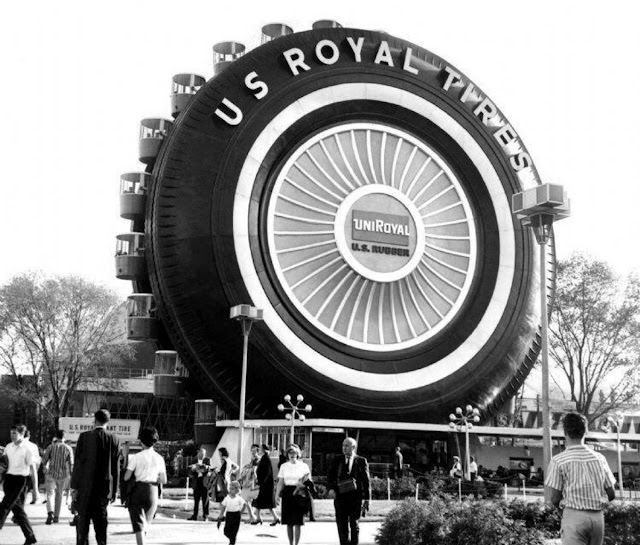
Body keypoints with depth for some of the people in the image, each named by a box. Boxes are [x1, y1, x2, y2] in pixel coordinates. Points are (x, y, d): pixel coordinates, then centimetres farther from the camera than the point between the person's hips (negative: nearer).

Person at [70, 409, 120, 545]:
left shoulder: (85, 437, -7)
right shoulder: (114, 440, 1)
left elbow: (78, 463, -7)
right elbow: (115, 467, 4)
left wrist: (74, 487, -3)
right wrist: (114, 490, 10)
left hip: (85, 486, -3)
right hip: (104, 486, 3)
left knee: (83, 520, 5)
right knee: (101, 521, 12)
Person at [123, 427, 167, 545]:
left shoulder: (136, 457, -5)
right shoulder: (159, 458, 3)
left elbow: (126, 477, -7)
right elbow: (164, 480, 4)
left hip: (138, 490, -3)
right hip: (152, 492, 3)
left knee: (138, 523, -1)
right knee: (146, 523, 20)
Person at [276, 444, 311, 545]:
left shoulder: (304, 466, 2)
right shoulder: (284, 466, 8)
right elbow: (281, 482, 7)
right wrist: (277, 494, -4)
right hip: (287, 493, 2)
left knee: (298, 522, -3)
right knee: (289, 522, 5)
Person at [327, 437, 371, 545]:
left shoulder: (361, 461, 3)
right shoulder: (337, 460, 10)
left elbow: (366, 480, 2)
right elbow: (330, 475, 8)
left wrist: (367, 499, -3)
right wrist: (331, 488, -11)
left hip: (356, 497, -2)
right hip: (340, 496, 2)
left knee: (354, 524, 3)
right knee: (342, 525, 0)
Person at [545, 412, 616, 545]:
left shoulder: (558, 460, -6)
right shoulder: (599, 458, 6)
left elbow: (554, 499, -7)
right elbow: (611, 494, 8)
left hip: (574, 515, -4)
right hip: (598, 516, 5)